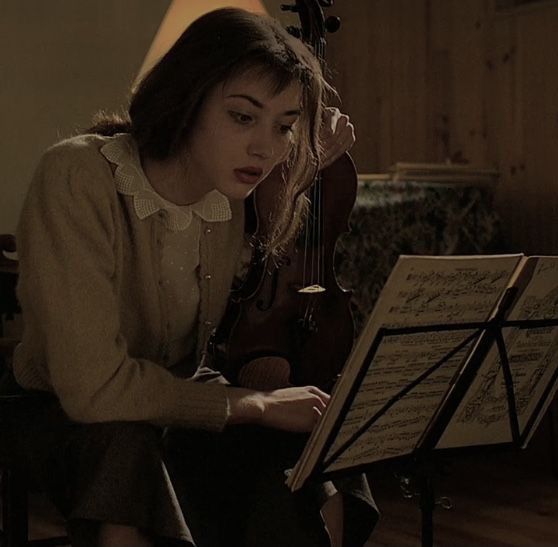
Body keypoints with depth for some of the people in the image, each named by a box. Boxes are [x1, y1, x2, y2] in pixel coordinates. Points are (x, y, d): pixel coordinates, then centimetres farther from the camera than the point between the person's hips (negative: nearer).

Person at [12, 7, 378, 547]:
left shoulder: (234, 189, -8)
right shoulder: (78, 177, -26)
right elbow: (93, 386, -29)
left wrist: (302, 174, -4)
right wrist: (256, 404, -22)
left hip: (185, 398, 5)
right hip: (75, 418, -4)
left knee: (320, 483, -22)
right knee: (126, 451, -37)